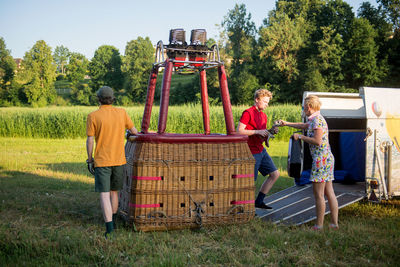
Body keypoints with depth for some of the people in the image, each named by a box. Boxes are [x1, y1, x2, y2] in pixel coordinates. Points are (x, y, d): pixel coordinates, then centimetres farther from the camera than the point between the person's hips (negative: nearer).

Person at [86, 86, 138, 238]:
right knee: (114, 192, 20)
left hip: (101, 161, -3)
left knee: (104, 195, -4)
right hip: (119, 160, 4)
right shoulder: (121, 113, 0)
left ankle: (109, 229, -13)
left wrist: (90, 159, 5)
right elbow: (134, 131, 12)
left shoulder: (93, 116, -8)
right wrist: (130, 133, 36)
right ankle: (113, 221, 35)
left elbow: (90, 141, -7)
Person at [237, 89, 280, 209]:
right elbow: (239, 131, -19)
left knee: (275, 174, 9)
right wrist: (258, 132, -21)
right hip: (252, 153, -9)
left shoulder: (263, 116, 15)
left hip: (261, 151, 9)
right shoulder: (247, 113, -11)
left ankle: (259, 201, 16)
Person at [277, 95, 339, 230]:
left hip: (321, 159, -10)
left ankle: (319, 225, 2)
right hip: (327, 158, 10)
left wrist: (300, 137, -10)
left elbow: (317, 141, -21)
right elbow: (304, 126, 36)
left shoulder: (317, 120, -13)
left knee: (318, 194, -3)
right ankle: (334, 223, 13)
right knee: (329, 192, 10)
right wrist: (286, 123, 43)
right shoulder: (315, 120, 17)